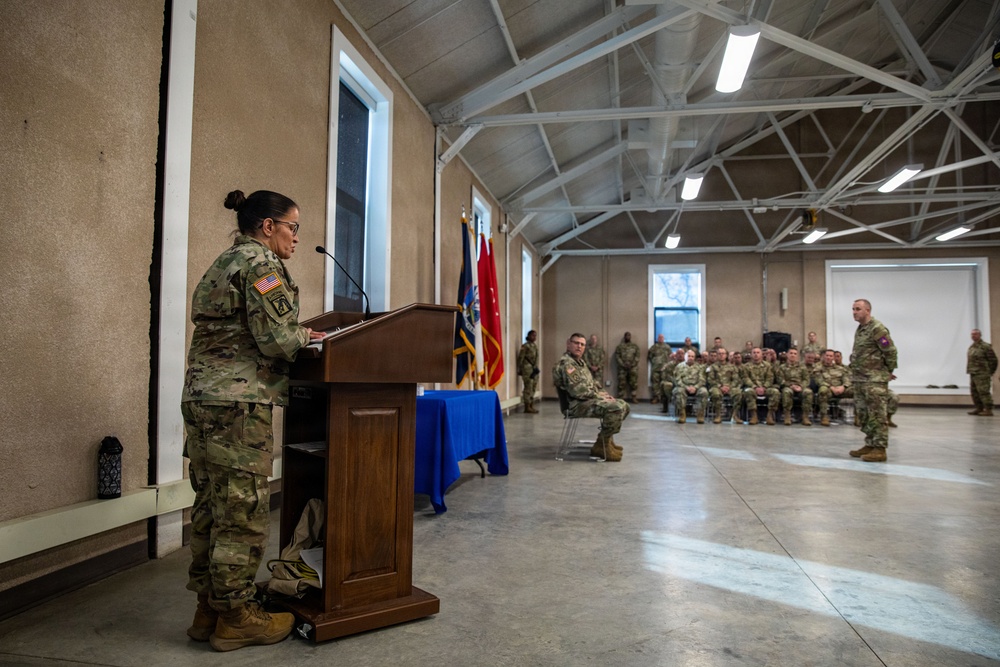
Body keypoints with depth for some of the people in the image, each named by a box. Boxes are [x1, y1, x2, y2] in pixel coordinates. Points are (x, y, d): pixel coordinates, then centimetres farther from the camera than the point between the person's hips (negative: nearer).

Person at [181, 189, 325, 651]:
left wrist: (296, 335, 17)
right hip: (238, 403, -10)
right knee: (242, 512, -1)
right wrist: (306, 336, 3)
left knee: (211, 508, 14)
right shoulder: (260, 263, -9)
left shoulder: (224, 262, 21)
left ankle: (208, 609, 24)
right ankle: (236, 617, 10)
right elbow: (276, 338, -17)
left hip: (202, 396, 10)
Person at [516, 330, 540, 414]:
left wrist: (536, 368, 18)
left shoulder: (535, 345, 15)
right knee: (528, 388, -7)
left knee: (533, 388, 10)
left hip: (534, 369, 8)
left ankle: (531, 406, 17)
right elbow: (520, 358, -10)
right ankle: (527, 407, -3)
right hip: (527, 369, -8)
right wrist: (519, 369, -12)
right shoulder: (525, 346, -9)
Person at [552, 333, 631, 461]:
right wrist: (599, 396, -15)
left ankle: (606, 439, 20)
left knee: (624, 406, 12)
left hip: (589, 399, 11)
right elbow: (577, 390, -25)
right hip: (578, 404, -11)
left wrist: (602, 393, 7)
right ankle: (601, 445, -14)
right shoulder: (566, 363, -17)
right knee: (616, 408, -26)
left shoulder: (580, 362, 18)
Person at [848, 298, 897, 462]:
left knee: (877, 415, -6)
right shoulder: (859, 330, 16)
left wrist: (888, 372, -3)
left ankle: (880, 449, -3)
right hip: (860, 379, 9)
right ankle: (870, 445, 20)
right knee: (865, 415, 13)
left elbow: (891, 351, -13)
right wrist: (856, 372, 16)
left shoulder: (877, 329, -12)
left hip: (875, 380, -9)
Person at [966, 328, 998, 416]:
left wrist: (989, 373, -7)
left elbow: (993, 360, -9)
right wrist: (970, 371, 12)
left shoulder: (985, 346, -10)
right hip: (973, 374, 9)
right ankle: (979, 408, 21)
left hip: (982, 374, -9)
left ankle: (988, 410, -5)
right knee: (974, 391, 12)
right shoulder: (971, 347, 16)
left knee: (984, 391, -9)